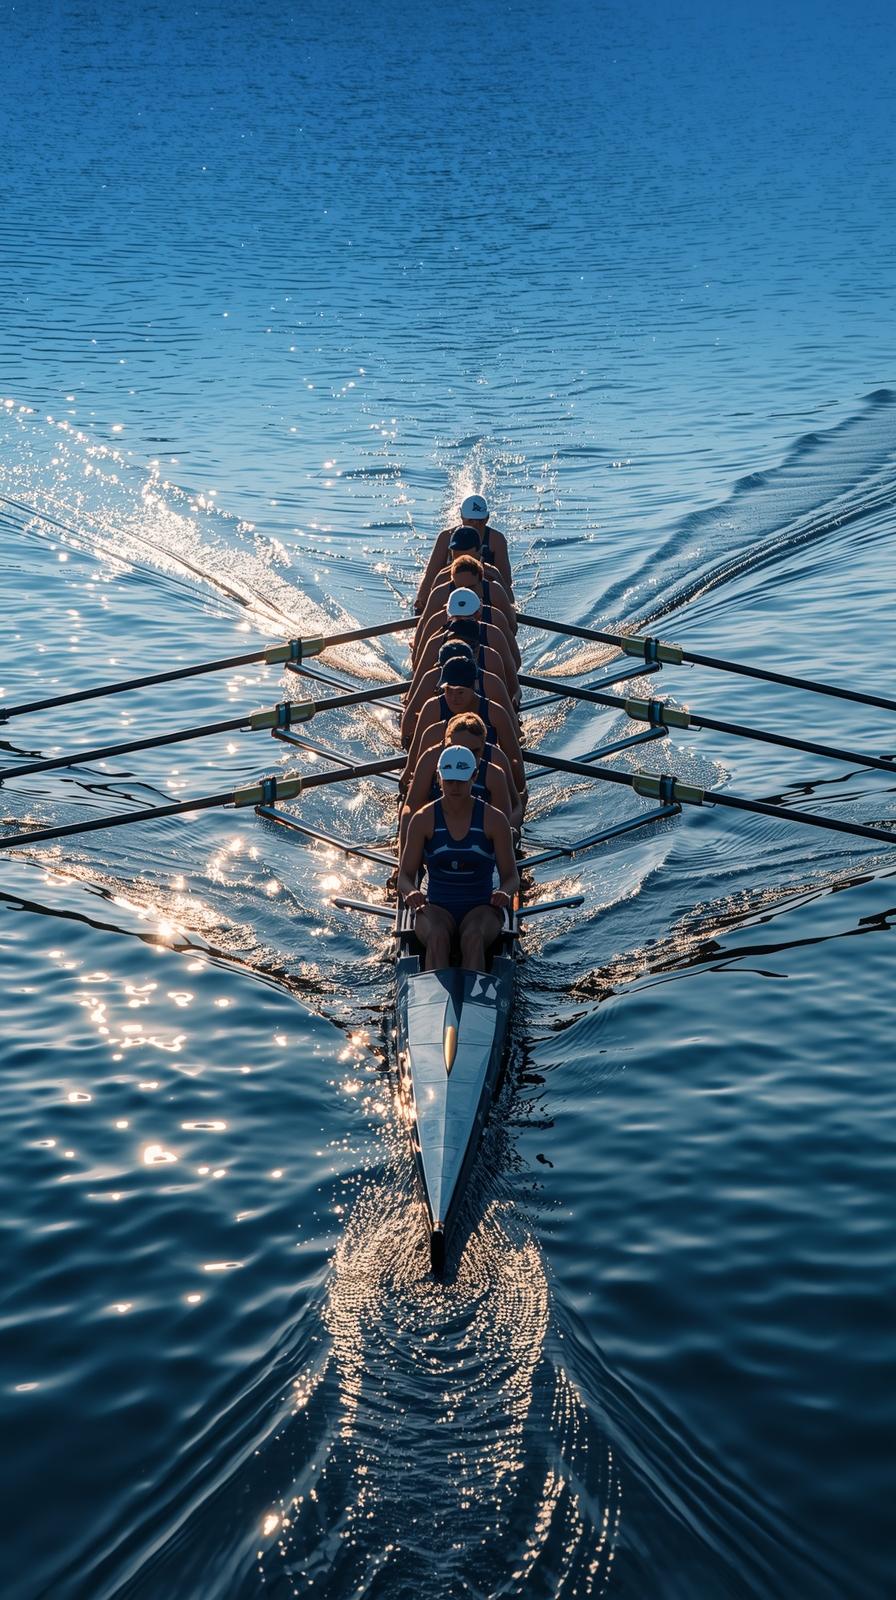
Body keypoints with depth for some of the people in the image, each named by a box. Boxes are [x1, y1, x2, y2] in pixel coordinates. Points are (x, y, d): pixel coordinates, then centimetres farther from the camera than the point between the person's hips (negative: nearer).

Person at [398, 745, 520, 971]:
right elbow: (405, 876, 4)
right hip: (437, 909, 1)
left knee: (473, 938, -36)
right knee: (437, 937, -35)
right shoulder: (423, 820, 2)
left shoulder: (494, 820, 0)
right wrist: (410, 893, -21)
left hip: (481, 909, 0)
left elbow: (512, 877, 3)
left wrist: (505, 893, -22)